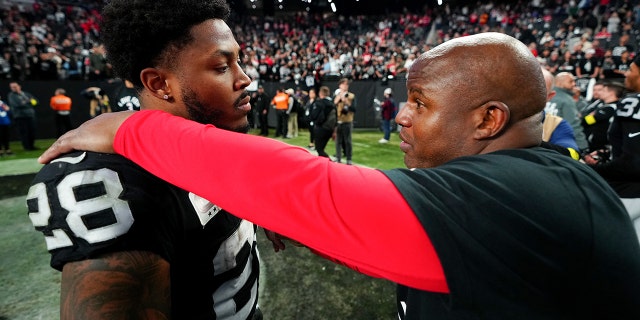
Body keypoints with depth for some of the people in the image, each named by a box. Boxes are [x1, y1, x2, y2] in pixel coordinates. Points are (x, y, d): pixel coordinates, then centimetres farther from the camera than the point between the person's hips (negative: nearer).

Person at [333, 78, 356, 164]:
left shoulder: (351, 96, 3)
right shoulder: (336, 96, 10)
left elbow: (354, 109, -5)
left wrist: (347, 102, -15)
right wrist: (337, 99, -11)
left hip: (347, 122, -2)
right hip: (337, 122, 2)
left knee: (347, 141, 0)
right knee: (338, 141, 4)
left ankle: (349, 160, 8)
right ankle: (338, 159, 13)